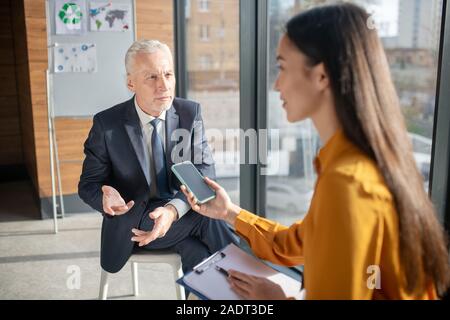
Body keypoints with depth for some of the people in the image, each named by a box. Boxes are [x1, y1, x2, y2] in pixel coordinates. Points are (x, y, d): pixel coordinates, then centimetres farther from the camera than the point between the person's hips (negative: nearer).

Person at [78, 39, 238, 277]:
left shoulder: (190, 113, -5)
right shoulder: (106, 124, -10)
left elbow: (204, 174, -10)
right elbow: (88, 185, -2)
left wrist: (173, 210, -31)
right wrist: (105, 197, -28)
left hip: (182, 215, 2)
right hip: (131, 224, -2)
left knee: (200, 253, -30)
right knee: (207, 219, -27)